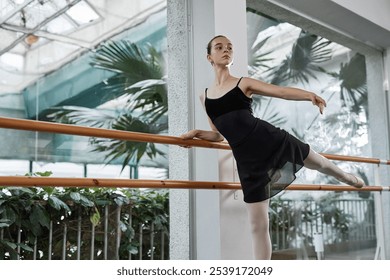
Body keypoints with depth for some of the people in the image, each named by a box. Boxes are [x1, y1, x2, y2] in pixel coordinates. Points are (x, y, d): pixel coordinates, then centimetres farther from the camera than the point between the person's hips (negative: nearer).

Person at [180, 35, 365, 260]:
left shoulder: (244, 83, 4)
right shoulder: (205, 97, 12)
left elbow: (282, 91, -9)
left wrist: (309, 94, -27)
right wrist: (198, 133, 0)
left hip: (271, 140, -1)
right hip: (248, 159, 1)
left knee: (320, 163, 23)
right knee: (258, 224, 2)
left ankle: (349, 178, 61)